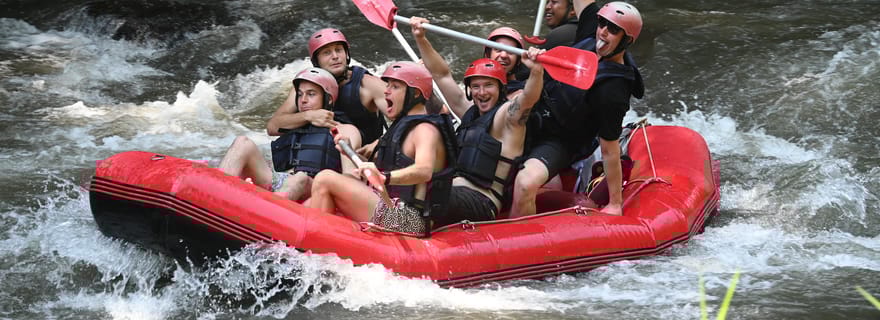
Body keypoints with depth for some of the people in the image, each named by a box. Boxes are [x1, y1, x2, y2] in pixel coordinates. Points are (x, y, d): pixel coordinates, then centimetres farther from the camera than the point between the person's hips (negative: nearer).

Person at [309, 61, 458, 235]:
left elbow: (424, 170, -32)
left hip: (406, 220, -11)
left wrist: (386, 178, -49)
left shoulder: (425, 130, -11)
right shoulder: (402, 126, 23)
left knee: (325, 179, -14)